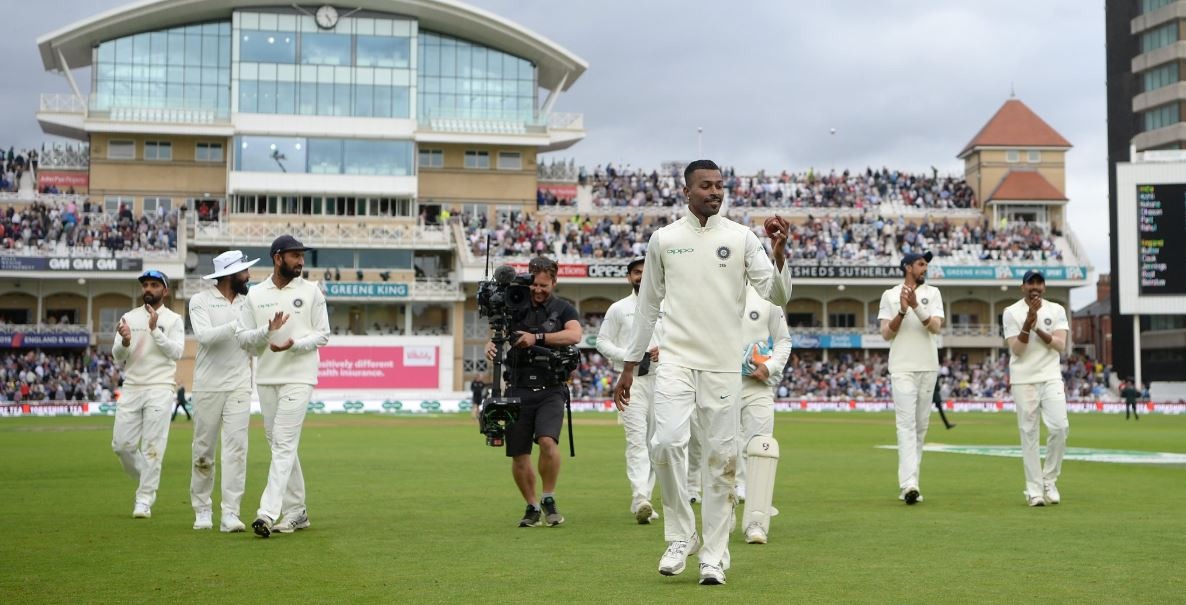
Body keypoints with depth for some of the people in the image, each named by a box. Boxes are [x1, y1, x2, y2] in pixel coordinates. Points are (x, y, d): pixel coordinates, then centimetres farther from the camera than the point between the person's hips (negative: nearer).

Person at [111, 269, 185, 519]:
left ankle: (145, 499, -1)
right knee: (122, 444, 0)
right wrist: (125, 342, -15)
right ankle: (147, 480, 23)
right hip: (131, 388, 4)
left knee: (152, 446, -7)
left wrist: (155, 330, -18)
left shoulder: (174, 320, 4)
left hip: (159, 388, -4)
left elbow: (176, 352, -9)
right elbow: (117, 357, 7)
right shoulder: (129, 318, 12)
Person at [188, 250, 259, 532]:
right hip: (208, 387, -2)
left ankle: (230, 514, -8)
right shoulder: (200, 301, -2)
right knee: (203, 449, 5)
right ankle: (202, 510, 19)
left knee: (236, 447, -7)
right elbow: (204, 336, -18)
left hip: (239, 387, 2)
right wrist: (238, 324, -26)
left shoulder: (249, 302, 9)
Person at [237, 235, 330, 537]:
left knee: (284, 444, -12)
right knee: (279, 445, 9)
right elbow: (242, 338, 4)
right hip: (266, 378, 4)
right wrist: (268, 330, -15)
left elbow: (323, 334, 2)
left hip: (298, 378, -4)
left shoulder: (311, 291, 2)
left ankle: (268, 514, -19)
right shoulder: (255, 294, 7)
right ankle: (296, 512, 20)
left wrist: (294, 344, -16)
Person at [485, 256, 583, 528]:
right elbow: (496, 335, 10)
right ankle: (532, 506, 22)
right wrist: (491, 345, -14)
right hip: (519, 390, 3)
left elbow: (575, 335, -14)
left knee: (547, 440, -24)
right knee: (518, 456, 3)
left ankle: (549, 499, -4)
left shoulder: (563, 309, 4)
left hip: (550, 389, -2)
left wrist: (537, 337, -19)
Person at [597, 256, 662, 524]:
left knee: (654, 442, 6)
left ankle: (643, 500, 15)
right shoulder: (618, 309, 5)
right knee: (637, 438, -16)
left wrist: (664, 350, -5)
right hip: (631, 379, -4)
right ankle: (640, 500, -26)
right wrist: (627, 355, -12)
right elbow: (602, 342, 4)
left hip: (660, 379, 4)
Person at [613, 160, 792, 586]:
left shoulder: (741, 238, 4)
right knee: (667, 443, -17)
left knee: (721, 457, 0)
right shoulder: (663, 239, 6)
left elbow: (777, 296, -2)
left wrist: (779, 252, -18)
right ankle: (681, 535, 3)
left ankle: (714, 553, 9)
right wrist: (629, 366, 11)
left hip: (724, 366, 0)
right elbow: (647, 306, 12)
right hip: (676, 360, 0)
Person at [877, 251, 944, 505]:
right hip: (902, 368, -3)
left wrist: (916, 306, -19)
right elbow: (886, 334, -1)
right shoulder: (890, 295, 5)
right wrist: (902, 311, -15)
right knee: (906, 424, -13)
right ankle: (909, 483, -23)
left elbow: (936, 327, -5)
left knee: (921, 425, 5)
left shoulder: (932, 293, 9)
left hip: (928, 367, 3)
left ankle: (908, 483, 12)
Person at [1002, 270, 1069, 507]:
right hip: (1023, 380, -2)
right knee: (1029, 433, -2)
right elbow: (1016, 350, -8)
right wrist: (1028, 323, -20)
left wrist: (1037, 328, -15)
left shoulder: (1056, 310, 7)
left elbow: (1060, 345, -4)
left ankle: (1049, 481, 9)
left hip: (1051, 378, 2)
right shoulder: (1012, 312, 0)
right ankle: (1034, 489, 2)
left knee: (1060, 427, -9)